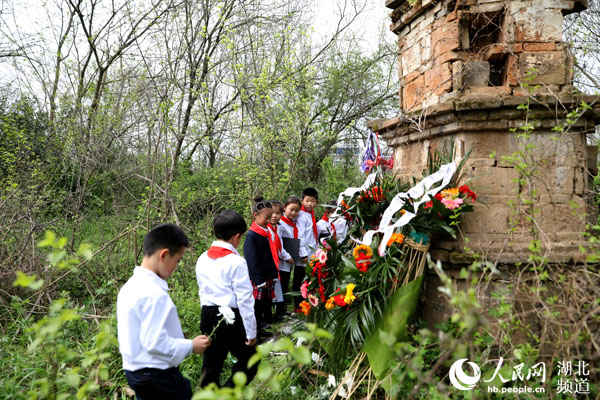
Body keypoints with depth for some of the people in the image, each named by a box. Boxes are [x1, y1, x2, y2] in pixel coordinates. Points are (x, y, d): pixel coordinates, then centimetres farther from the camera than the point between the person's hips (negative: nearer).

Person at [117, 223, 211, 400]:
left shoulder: (129, 286, 6)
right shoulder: (155, 294, -24)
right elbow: (155, 342, -26)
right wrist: (191, 346, -14)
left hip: (134, 371, 9)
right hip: (158, 376, -9)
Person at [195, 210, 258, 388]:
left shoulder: (203, 259, 6)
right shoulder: (236, 262, -14)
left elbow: (202, 291, 13)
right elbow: (244, 300, -14)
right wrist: (251, 332, -7)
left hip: (208, 315, 7)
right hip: (232, 318, -6)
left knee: (211, 366, 16)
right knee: (249, 362, 8)